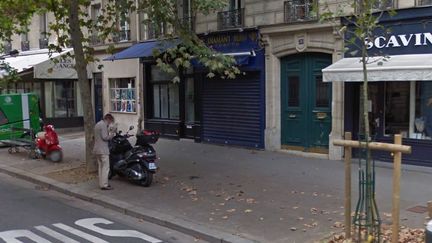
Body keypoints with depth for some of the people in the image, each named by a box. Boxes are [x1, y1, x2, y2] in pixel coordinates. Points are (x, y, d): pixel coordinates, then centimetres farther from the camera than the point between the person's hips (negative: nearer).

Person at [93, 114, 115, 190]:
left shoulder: (97, 124, 18)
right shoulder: (103, 125, -13)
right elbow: (104, 137, -20)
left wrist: (108, 134, 13)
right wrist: (111, 135, -3)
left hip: (96, 149, 10)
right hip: (103, 150, -10)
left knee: (100, 167, 14)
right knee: (105, 167, -6)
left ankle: (101, 184, 18)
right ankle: (104, 185, -7)